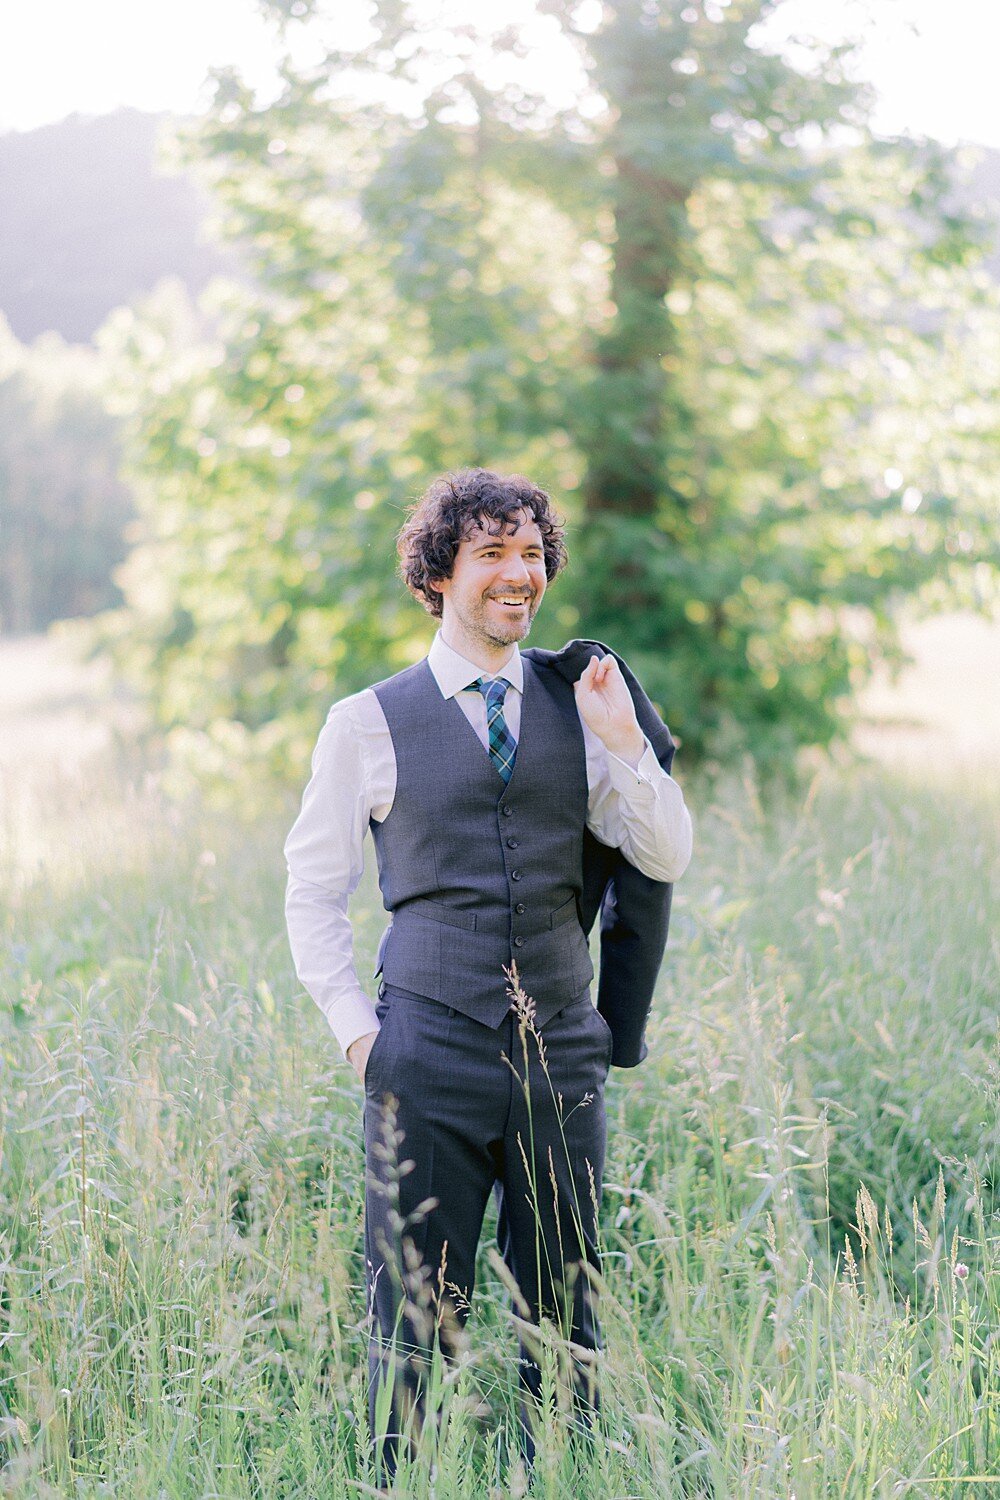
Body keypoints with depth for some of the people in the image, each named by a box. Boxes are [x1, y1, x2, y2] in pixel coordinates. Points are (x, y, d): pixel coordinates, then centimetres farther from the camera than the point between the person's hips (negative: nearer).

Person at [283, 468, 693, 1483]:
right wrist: (356, 1029, -1)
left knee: (565, 1322, 9)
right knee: (416, 1319, 3)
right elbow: (313, 889, 9)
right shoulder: (369, 724, 3)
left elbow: (665, 861, 5)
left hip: (560, 1057, 3)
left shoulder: (581, 707, 9)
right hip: (428, 1059, -2)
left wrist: (624, 744, -9)